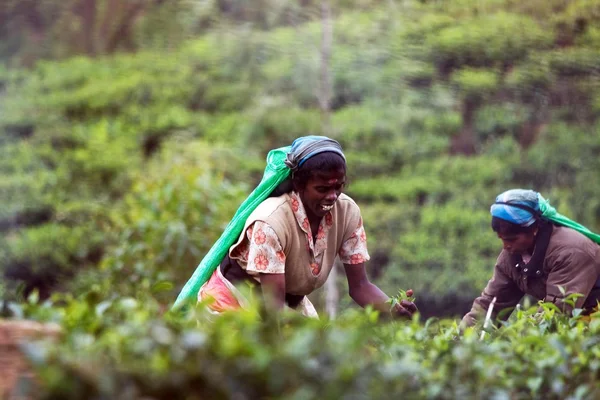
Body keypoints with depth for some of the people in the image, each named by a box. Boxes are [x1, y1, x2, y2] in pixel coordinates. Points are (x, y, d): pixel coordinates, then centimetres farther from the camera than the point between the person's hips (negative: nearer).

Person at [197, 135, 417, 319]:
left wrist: (393, 308, -33)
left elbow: (359, 285, -12)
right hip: (232, 299, -5)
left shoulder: (347, 211, -15)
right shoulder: (271, 222, -32)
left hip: (292, 300, 5)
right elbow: (273, 306, -33)